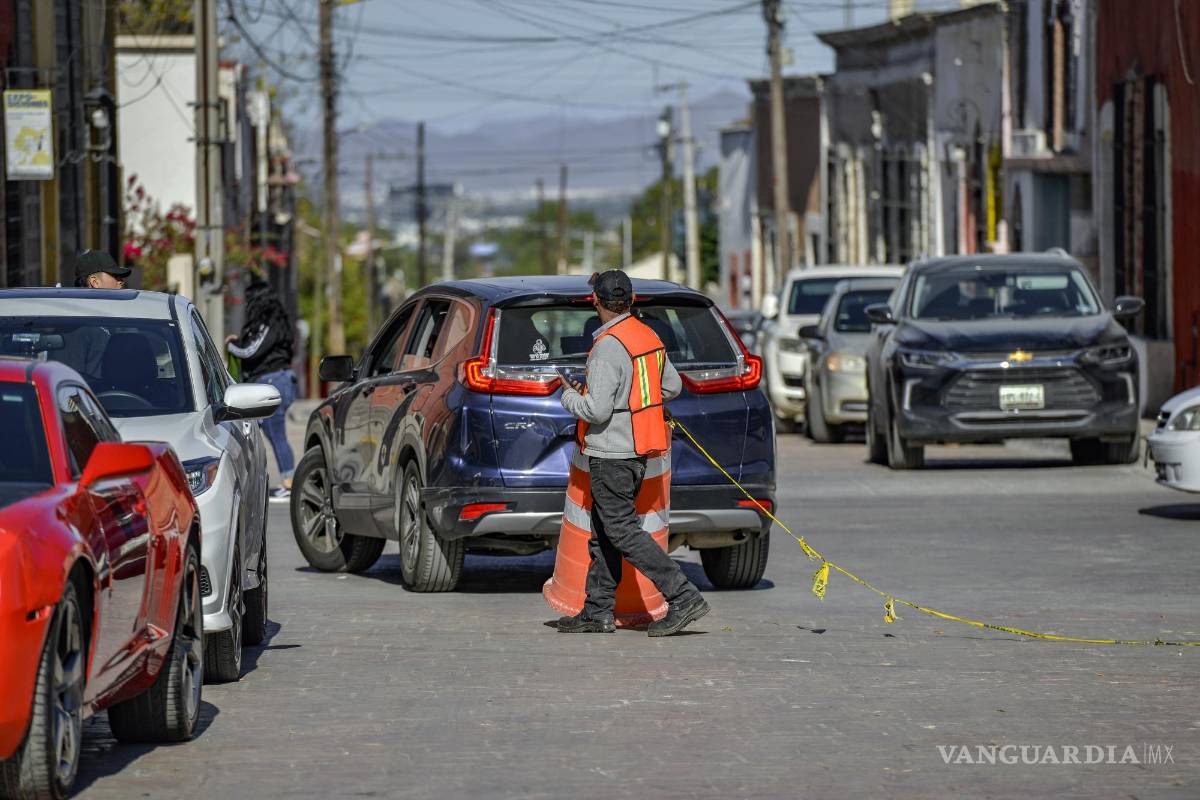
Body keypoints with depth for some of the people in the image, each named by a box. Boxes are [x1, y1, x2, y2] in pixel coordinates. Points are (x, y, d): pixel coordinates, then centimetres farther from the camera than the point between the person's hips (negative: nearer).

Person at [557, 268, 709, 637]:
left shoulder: (608, 346, -21)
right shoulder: (649, 337, 8)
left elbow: (597, 410, -23)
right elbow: (673, 386, 19)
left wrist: (570, 396, -4)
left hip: (611, 454, -9)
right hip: (638, 451, 9)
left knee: (623, 531, -6)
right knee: (603, 531, 15)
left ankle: (683, 597, -13)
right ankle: (597, 612, 18)